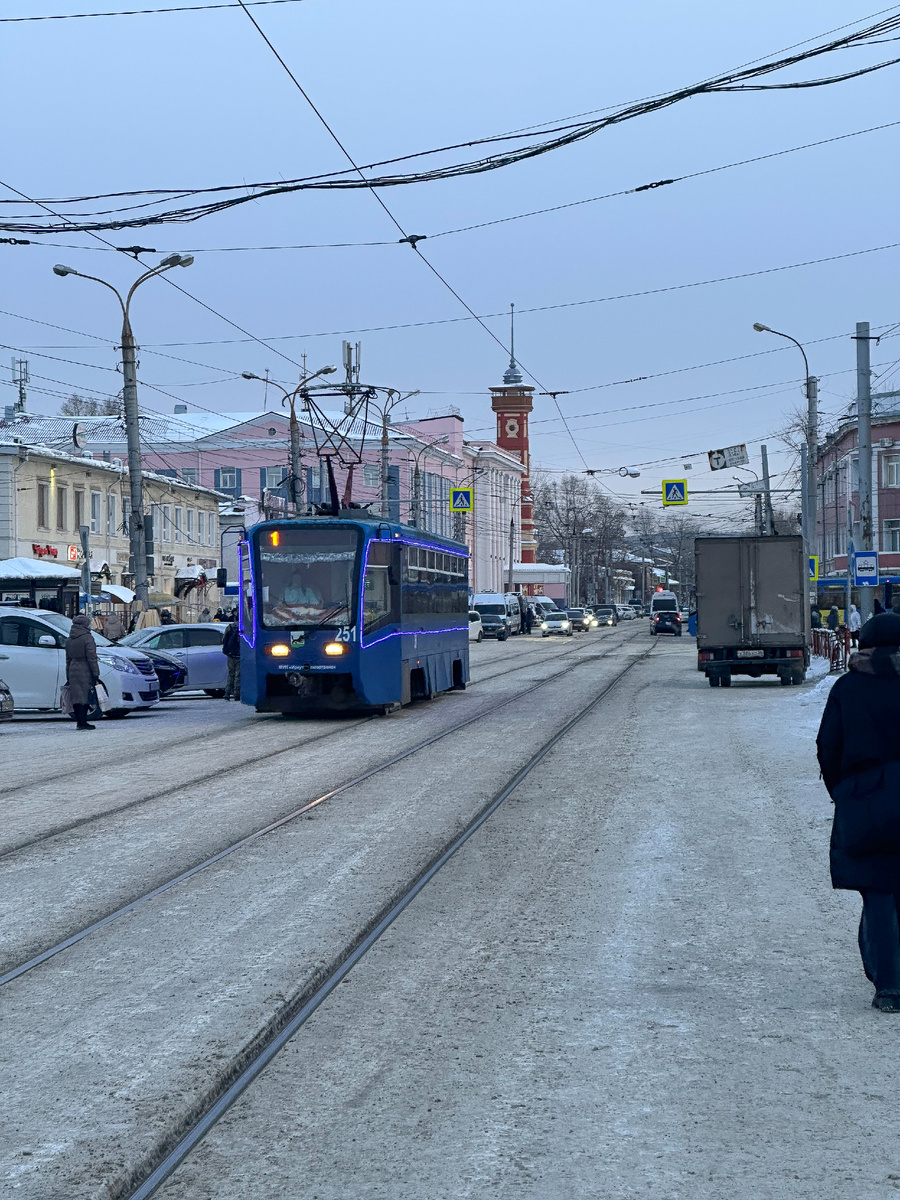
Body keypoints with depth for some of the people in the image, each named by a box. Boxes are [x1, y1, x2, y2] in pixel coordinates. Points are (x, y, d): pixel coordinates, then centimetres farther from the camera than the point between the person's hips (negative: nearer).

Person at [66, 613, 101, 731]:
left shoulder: (69, 640, 14)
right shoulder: (87, 638, -9)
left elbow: (68, 659, 18)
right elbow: (92, 658, -13)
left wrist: (68, 677, 22)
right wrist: (96, 673, -10)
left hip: (73, 671, 7)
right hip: (85, 672, -7)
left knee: (76, 697, 9)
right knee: (84, 697, -6)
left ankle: (79, 721, 12)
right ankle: (83, 722, -9)